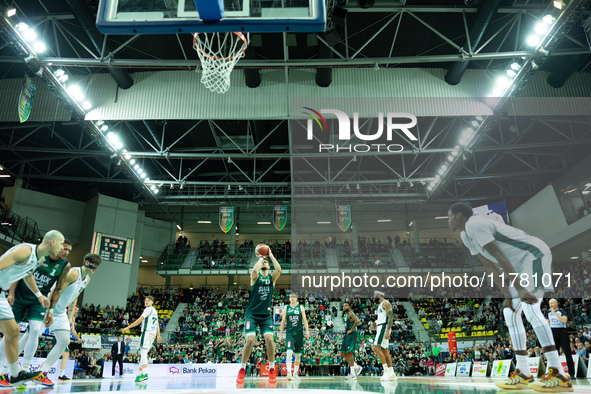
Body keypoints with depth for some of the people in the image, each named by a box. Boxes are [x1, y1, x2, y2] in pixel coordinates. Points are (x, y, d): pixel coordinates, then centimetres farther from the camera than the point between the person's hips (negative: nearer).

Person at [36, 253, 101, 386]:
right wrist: (50, 311, -29)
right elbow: (56, 291, -24)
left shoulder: (87, 279, 8)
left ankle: (41, 373, 8)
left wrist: (70, 318, 11)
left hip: (61, 312, 9)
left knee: (65, 341, 2)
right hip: (48, 308, -9)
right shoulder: (74, 273, -19)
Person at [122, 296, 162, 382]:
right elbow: (157, 324, 29)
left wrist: (128, 327, -5)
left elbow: (139, 320, -8)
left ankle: (144, 373, -29)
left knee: (143, 353, -18)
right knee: (142, 354, 13)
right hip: (153, 334, 9)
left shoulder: (149, 309, -2)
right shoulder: (155, 311, 26)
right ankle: (140, 373, 14)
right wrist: (158, 335, 32)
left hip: (147, 332, -9)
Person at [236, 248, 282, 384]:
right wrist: (260, 257, -10)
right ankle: (242, 370, 2)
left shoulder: (272, 278, 6)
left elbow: (279, 269, -16)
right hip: (252, 314, -2)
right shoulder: (255, 276, 0)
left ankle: (272, 370, 3)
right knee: (250, 339, -16)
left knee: (269, 338, -14)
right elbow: (254, 270, -25)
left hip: (266, 314, 2)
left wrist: (270, 255, -8)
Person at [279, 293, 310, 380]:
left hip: (299, 333, 1)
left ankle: (295, 373, 22)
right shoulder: (286, 308, 6)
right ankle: (289, 372, -21)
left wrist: (307, 331, -9)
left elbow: (304, 320, 3)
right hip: (290, 333, -1)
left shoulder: (300, 308, 6)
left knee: (298, 354, 9)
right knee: (289, 352, -18)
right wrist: (281, 335, 6)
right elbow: (283, 322, 8)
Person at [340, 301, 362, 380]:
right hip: (347, 335, 10)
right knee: (343, 353, 8)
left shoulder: (350, 313, -9)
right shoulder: (345, 315, 20)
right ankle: (357, 367, 16)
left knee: (349, 353, -12)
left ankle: (352, 374, -7)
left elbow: (358, 321, -25)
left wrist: (351, 330, -20)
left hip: (351, 334, -10)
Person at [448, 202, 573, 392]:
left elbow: (499, 256, -28)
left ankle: (559, 376, -21)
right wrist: (507, 294, 3)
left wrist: (519, 288, -30)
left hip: (534, 254, -10)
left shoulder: (474, 224, -21)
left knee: (530, 307, -23)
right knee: (510, 312, 6)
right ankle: (523, 374, 9)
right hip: (520, 263, 10)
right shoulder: (466, 236, 9)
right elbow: (491, 266, 8)